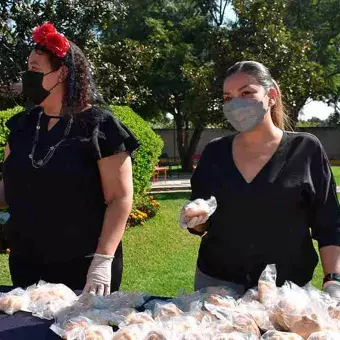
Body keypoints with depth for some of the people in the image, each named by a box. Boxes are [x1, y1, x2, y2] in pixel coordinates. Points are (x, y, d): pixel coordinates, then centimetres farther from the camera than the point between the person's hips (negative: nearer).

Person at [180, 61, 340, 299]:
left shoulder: (306, 149, -5)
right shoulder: (215, 152, 2)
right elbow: (199, 225, 9)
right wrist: (196, 219, -12)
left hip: (287, 288, -2)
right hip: (217, 283, 2)